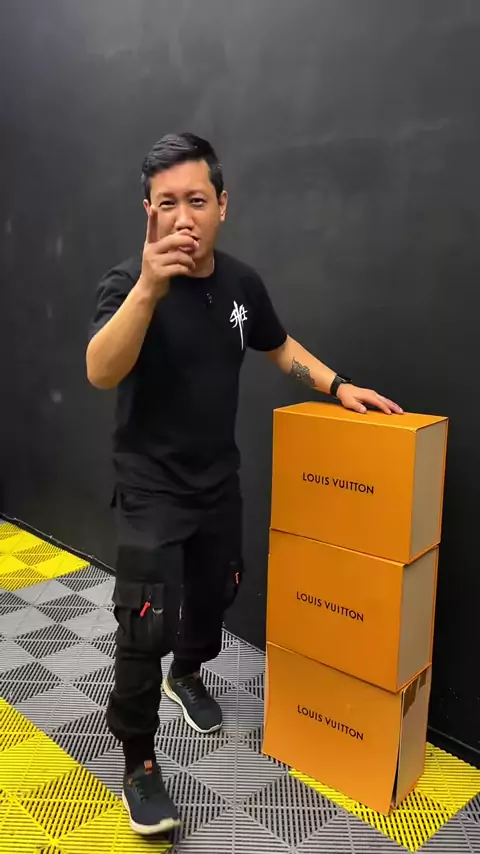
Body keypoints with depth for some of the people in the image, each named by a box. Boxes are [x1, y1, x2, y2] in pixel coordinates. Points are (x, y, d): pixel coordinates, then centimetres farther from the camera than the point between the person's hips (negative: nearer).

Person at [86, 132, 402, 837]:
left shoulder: (242, 282, -3)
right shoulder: (129, 282, -19)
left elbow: (279, 346, 15)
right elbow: (101, 373, -36)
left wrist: (338, 386, 3)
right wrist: (150, 287, -50)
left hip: (219, 480, 6)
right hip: (151, 486, -5)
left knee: (214, 593, 21)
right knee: (147, 625, -9)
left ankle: (187, 676, 52)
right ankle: (139, 763, 14)